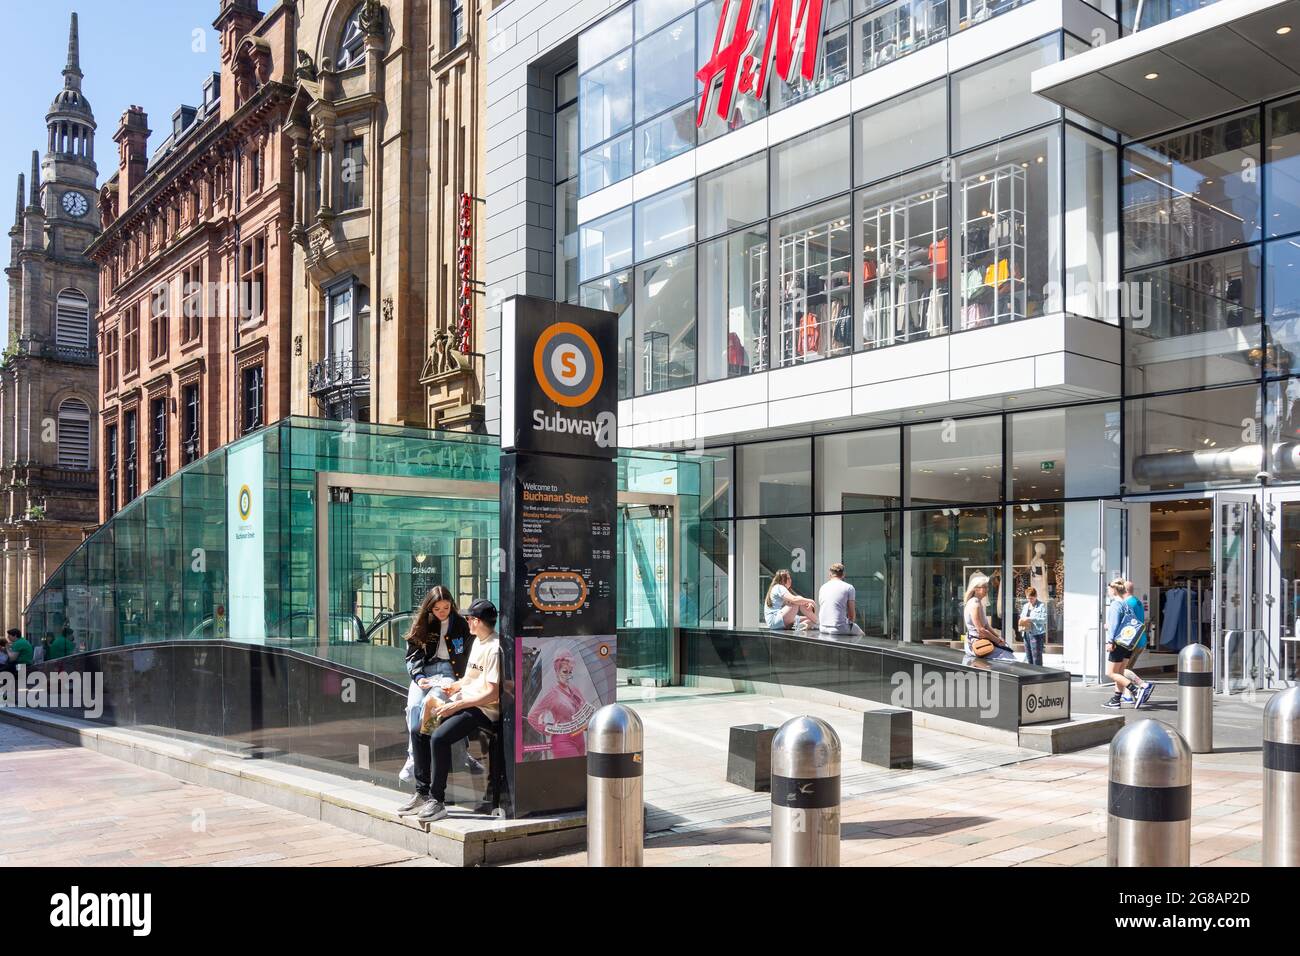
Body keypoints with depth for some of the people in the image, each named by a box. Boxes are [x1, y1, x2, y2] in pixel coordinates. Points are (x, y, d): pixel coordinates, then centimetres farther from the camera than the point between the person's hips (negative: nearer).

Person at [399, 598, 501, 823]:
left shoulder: (494, 648, -17)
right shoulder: (477, 642, 15)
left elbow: (492, 694, -21)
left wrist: (456, 705, -18)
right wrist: (453, 687, 6)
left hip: (484, 710, -10)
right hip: (464, 701, 10)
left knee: (439, 738, -27)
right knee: (418, 731, 3)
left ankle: (437, 801, -15)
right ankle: (422, 793, 9)